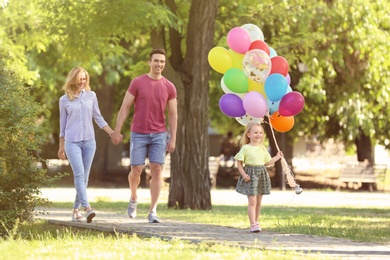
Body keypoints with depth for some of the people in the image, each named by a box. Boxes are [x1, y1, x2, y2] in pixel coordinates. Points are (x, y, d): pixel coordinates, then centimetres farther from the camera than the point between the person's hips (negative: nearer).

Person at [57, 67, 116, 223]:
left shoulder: (91, 96, 9)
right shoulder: (65, 100, 5)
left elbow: (98, 118, 13)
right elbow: (62, 124, 12)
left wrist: (112, 133, 3)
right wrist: (61, 147, 15)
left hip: (89, 141, 3)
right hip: (72, 141, -3)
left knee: (84, 176, 3)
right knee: (79, 174, -18)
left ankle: (76, 210, 12)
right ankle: (87, 208, -30)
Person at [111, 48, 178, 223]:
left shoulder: (169, 87, 1)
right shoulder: (137, 83, -4)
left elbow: (173, 114, 4)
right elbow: (125, 107, -2)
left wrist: (173, 139, -2)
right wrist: (117, 131, -6)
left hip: (159, 135, 1)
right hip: (138, 134, -1)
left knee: (157, 170, -8)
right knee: (136, 171, -3)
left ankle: (153, 212, -6)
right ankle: (133, 198, 30)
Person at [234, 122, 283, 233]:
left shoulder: (262, 148, 12)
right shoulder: (245, 148, -5)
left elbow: (267, 162, 19)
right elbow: (239, 163, -5)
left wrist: (277, 157, 11)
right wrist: (243, 174, -16)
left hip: (261, 175, 6)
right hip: (250, 175, -6)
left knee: (258, 202, 11)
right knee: (252, 201, -12)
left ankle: (256, 222, 21)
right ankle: (253, 224, -15)